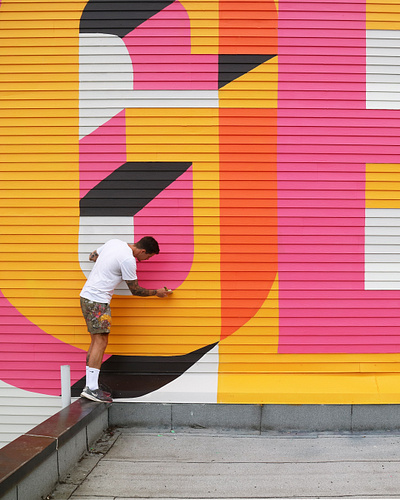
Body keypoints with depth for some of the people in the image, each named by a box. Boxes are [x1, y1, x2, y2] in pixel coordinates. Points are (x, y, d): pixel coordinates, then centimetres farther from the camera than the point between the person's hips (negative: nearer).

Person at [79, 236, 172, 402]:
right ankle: (92, 389, -12)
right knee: (101, 341, -10)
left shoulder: (113, 242, 9)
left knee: (96, 341, 10)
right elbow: (135, 290, -5)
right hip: (98, 300, -10)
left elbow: (92, 256, 23)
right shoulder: (128, 260, -16)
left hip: (87, 295, 10)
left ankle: (89, 386, 11)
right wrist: (156, 292, 8)